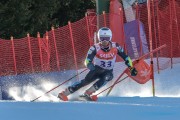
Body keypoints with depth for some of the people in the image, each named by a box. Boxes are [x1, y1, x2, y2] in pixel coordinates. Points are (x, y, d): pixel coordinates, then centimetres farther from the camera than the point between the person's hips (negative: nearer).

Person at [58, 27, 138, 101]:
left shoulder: (115, 47, -16)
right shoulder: (95, 48, -21)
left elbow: (125, 57, -3)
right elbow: (87, 61, -28)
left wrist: (131, 68, -9)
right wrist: (92, 67, -49)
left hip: (108, 71, 1)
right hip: (97, 69, -1)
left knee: (107, 77, -32)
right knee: (86, 80, -20)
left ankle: (88, 93, -33)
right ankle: (64, 93, -18)